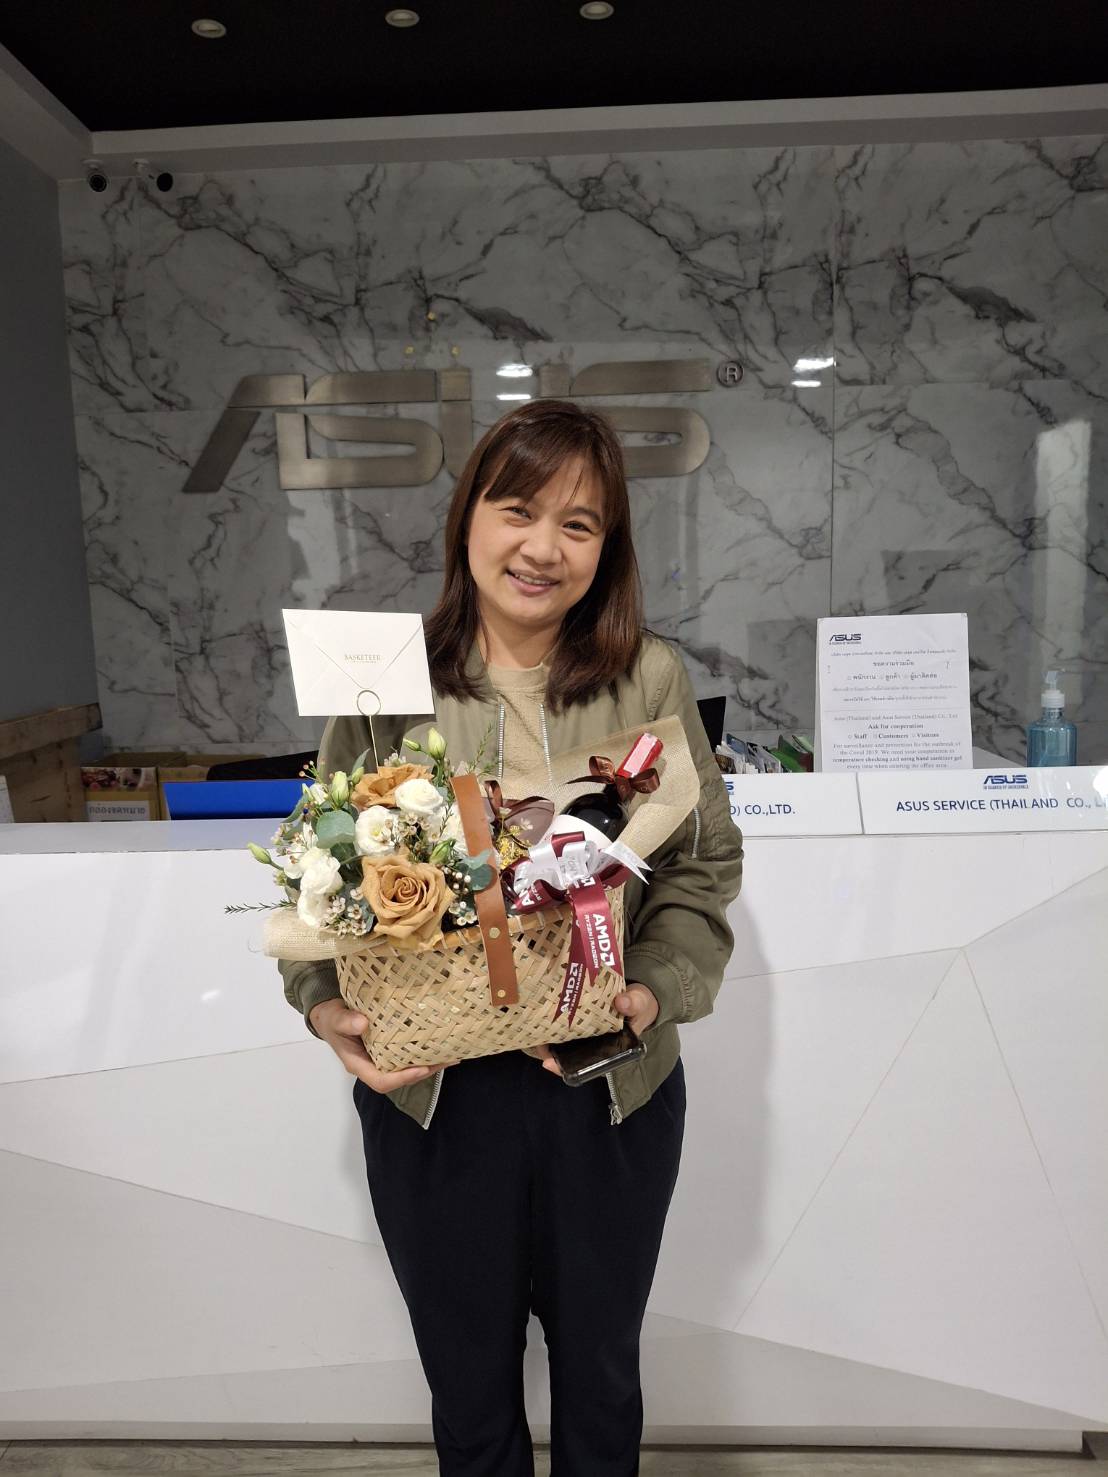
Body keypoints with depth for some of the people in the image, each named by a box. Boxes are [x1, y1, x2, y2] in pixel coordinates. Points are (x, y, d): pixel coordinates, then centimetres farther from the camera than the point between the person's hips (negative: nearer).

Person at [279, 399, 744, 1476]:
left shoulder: (651, 678, -6)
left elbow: (705, 861, -3)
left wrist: (655, 987, -18)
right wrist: (326, 1003, -15)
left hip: (612, 1088, 1)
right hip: (428, 1093, 0)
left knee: (600, 1374, 25)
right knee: (467, 1386, 22)